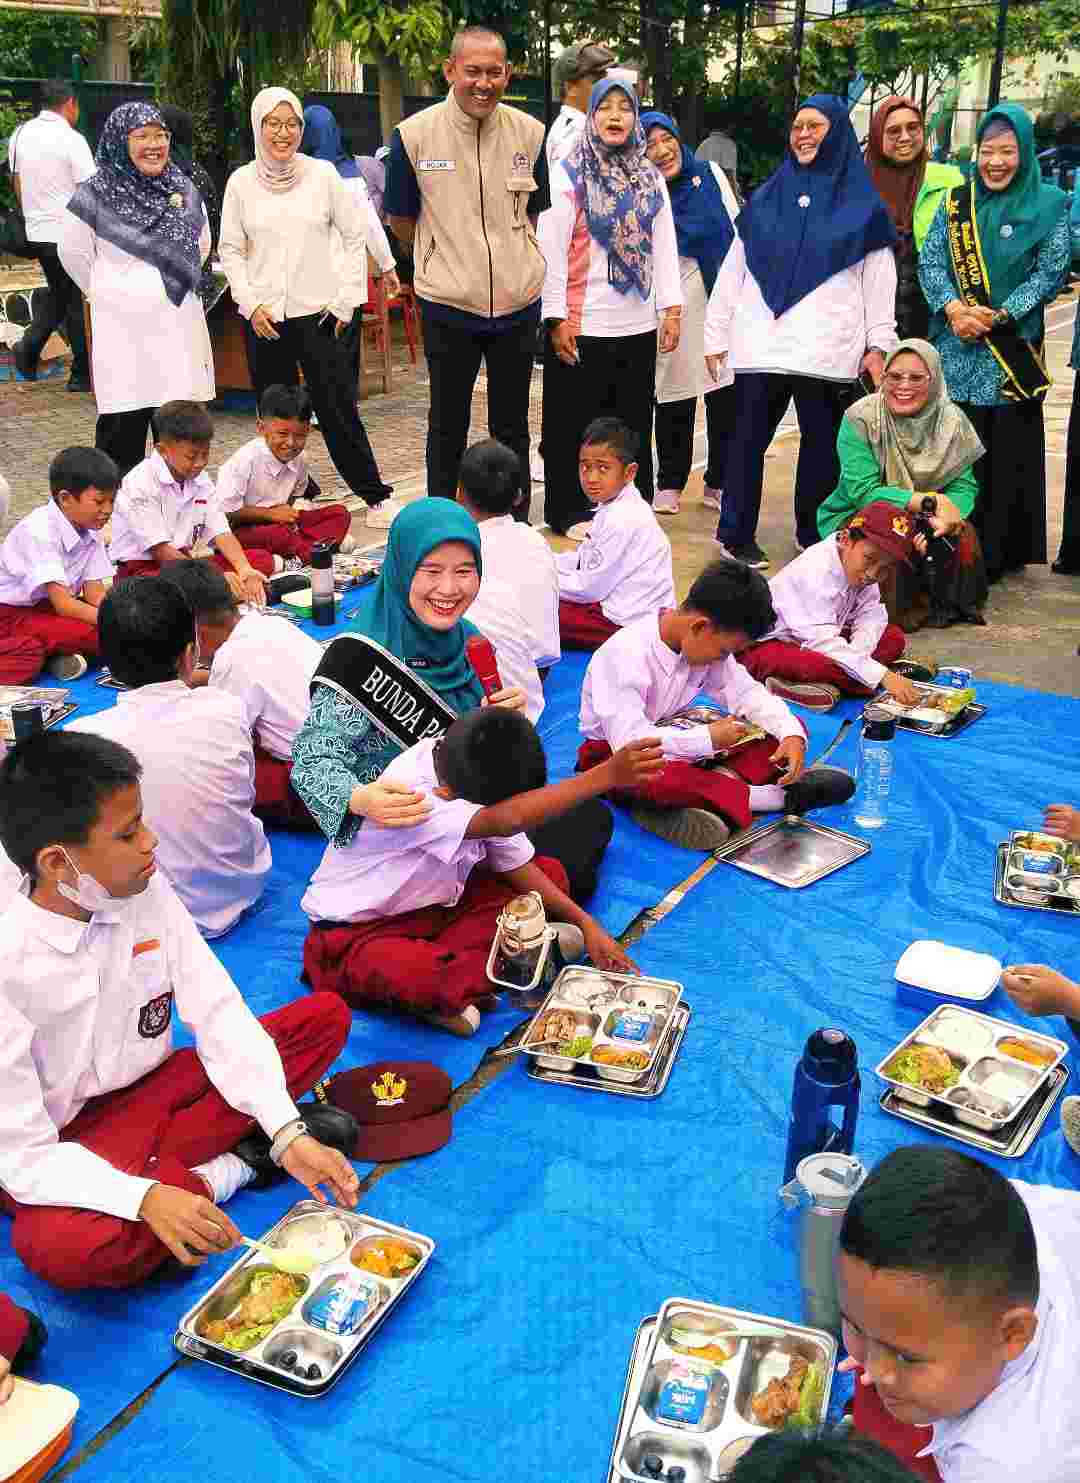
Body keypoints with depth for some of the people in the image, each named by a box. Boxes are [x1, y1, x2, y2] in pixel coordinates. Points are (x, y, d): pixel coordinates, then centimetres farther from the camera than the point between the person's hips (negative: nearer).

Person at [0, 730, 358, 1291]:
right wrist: (145, 1198, -39)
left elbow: (219, 1015, -9)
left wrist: (286, 1131, -22)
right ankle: (237, 1161, -15)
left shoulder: (147, 891, -10)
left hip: (155, 1088, 5)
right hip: (65, 1145, -5)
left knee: (324, 1017, -5)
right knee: (64, 1249, -39)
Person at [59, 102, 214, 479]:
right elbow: (72, 251, 5)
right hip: (124, 326, -4)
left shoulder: (184, 190, 9)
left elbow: (202, 245, 23)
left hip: (179, 324, 4)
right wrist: (107, 293, 9)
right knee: (123, 425, -3)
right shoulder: (96, 194, -5)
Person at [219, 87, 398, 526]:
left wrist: (346, 299, -1)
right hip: (263, 317, 2)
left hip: (318, 311, -2)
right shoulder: (241, 182, 4)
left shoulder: (323, 174, 0)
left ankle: (375, 496, 3)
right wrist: (251, 304, -4)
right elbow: (230, 250, 8)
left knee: (338, 410, -5)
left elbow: (354, 237, 4)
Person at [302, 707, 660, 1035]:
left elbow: (517, 864, 0)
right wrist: (608, 775, -55)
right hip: (355, 933, -8)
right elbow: (506, 821, -48)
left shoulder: (473, 780, -10)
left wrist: (586, 924, -9)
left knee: (550, 872, -3)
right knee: (429, 980, -42)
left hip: (433, 906, 9)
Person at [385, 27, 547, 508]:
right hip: (448, 305, -2)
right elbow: (400, 219, 4)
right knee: (447, 428, 8)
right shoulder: (414, 134, -8)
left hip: (518, 304, 2)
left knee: (512, 429, 12)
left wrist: (516, 261, 10)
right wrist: (445, 258, 10)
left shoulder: (529, 132, 0)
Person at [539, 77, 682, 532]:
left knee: (634, 425, 10)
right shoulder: (569, 174, -2)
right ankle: (569, 512, 13)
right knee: (575, 426, 3)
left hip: (638, 326, 4)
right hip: (582, 325, -4)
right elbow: (552, 249, -7)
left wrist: (671, 308, 3)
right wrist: (556, 317, -12)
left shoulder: (650, 178, 12)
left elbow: (665, 247, 11)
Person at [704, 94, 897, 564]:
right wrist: (716, 335, 7)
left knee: (822, 444, 6)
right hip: (760, 345, 1)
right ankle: (735, 533, 10)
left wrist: (879, 344, -1)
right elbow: (732, 272, 11)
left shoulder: (862, 204, 7)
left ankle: (815, 535, 17)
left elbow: (880, 280, 5)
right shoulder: (765, 199, 12)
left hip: (828, 350, -1)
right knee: (748, 441, 2)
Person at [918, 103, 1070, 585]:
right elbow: (929, 260, 3)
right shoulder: (956, 201, 11)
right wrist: (951, 306, -15)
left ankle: (999, 552, 9)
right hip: (955, 347, 2)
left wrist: (997, 316, -15)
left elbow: (1049, 273, -3)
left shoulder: (1048, 204, 3)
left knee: (1007, 449, 0)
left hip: (1012, 350, -2)